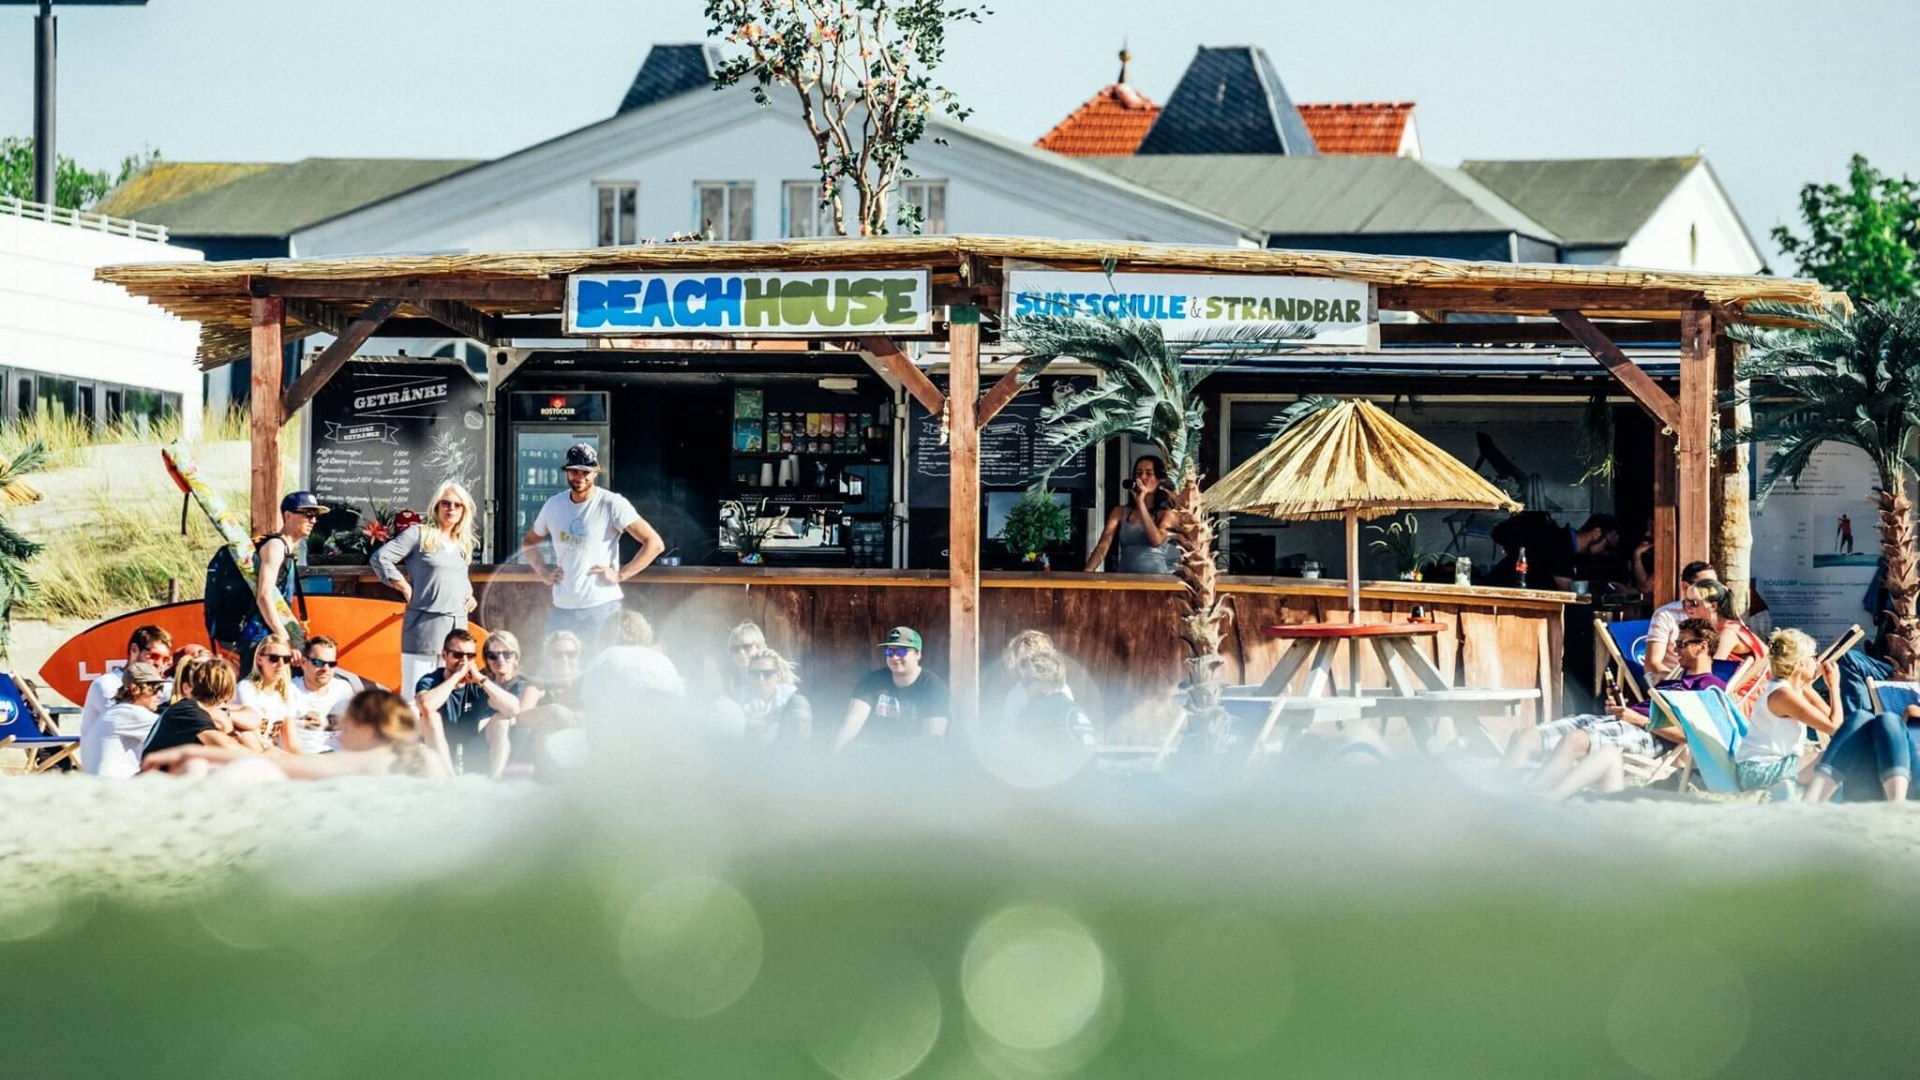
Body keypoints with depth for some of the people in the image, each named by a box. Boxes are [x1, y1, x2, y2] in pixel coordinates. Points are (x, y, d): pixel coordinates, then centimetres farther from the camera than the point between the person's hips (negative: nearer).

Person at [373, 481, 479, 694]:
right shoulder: (419, 534, 0)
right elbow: (380, 558, -5)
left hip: (458, 625, 6)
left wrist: (469, 594, 17)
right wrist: (406, 589, -6)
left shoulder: (463, 544, 20)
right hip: (426, 623, -6)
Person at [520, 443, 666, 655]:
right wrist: (543, 572, 11)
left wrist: (620, 575, -11)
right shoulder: (554, 505, 10)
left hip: (601, 607, -5)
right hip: (562, 607, 5)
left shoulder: (612, 505, -6)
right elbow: (528, 542, 28)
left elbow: (654, 543, -9)